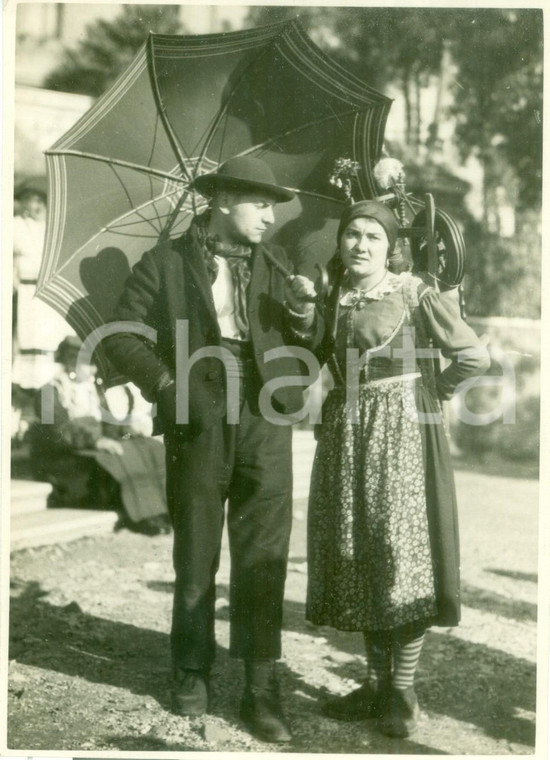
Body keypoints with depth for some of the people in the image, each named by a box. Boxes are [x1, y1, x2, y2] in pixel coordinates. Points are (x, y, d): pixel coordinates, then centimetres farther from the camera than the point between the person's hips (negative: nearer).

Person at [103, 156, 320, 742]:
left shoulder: (271, 262, 11)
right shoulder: (166, 262, 0)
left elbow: (304, 342, 13)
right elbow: (122, 336, 0)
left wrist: (304, 314, -8)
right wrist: (167, 385, -12)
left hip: (264, 421, 2)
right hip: (199, 424, -2)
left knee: (263, 557, 1)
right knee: (195, 556, 9)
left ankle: (260, 687, 11)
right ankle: (192, 672, 27)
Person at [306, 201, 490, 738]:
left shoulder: (415, 294, -8)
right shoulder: (333, 298, 10)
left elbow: (474, 356, -11)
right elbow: (319, 360, 25)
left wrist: (426, 392, -2)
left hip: (400, 430, -6)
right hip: (346, 433, 6)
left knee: (402, 550, -3)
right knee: (355, 556, 9)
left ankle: (403, 691, 9)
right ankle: (376, 682, 21)